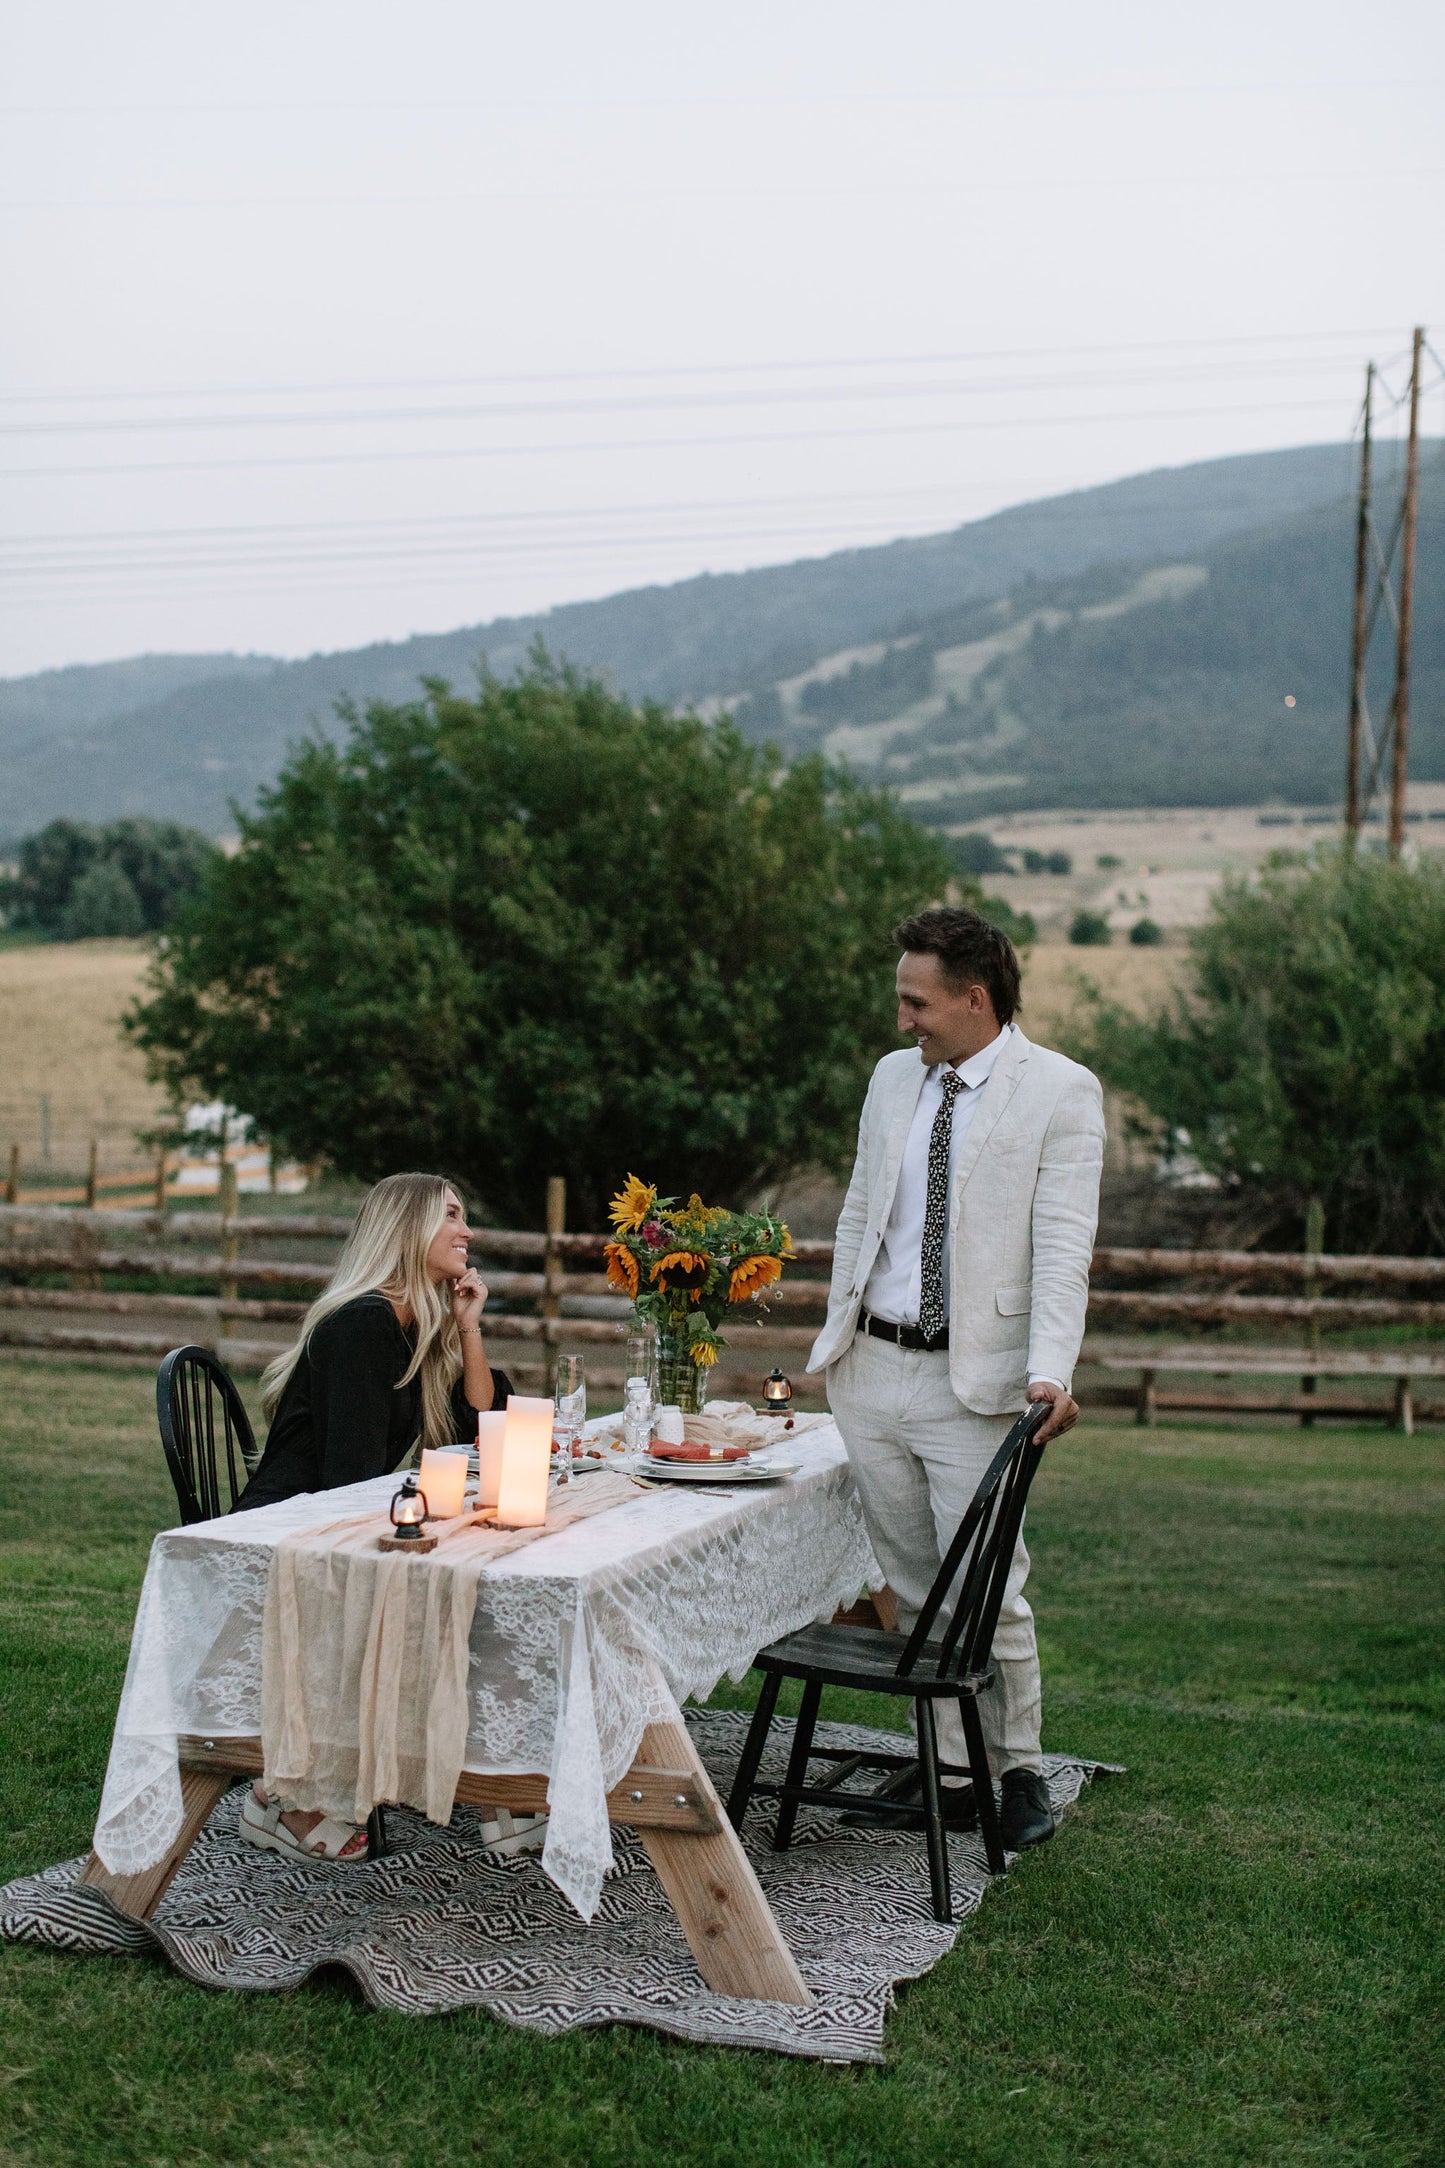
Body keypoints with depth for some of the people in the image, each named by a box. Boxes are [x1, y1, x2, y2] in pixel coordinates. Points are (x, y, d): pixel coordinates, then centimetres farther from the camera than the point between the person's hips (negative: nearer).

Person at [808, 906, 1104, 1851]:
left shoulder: (1060, 1092, -6)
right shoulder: (893, 1078, 12)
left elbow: (1063, 1246, -13)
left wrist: (1051, 1372, -25)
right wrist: (834, 1340, 14)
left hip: (975, 1382, -5)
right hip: (872, 1371, 6)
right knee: (917, 1588, 11)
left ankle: (1021, 1771, 17)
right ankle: (956, 1768, 21)